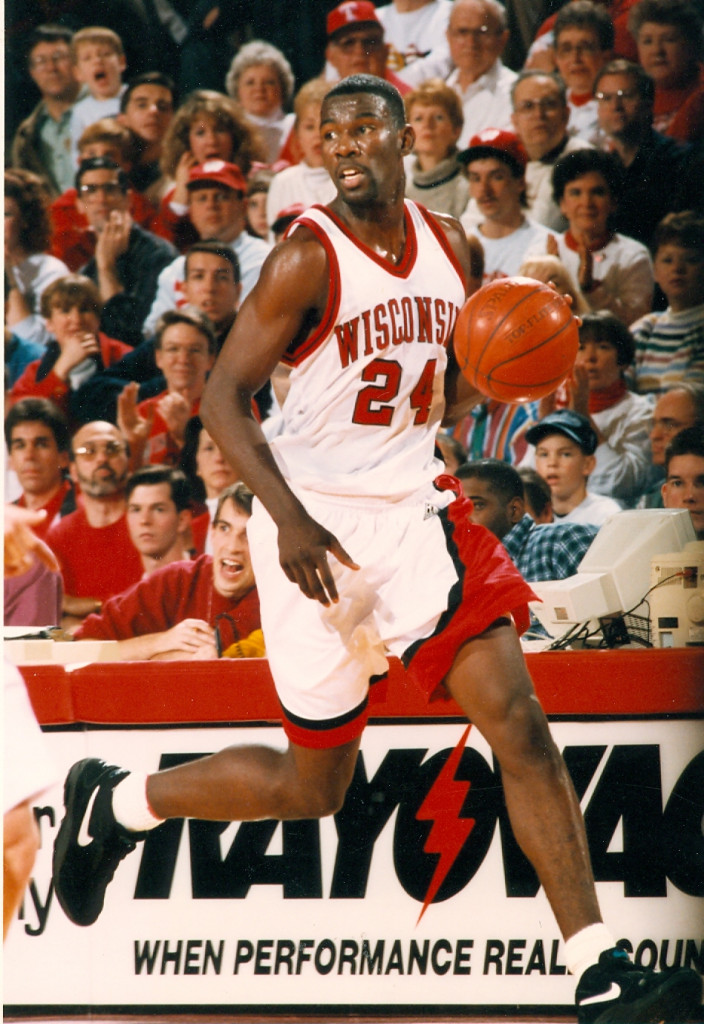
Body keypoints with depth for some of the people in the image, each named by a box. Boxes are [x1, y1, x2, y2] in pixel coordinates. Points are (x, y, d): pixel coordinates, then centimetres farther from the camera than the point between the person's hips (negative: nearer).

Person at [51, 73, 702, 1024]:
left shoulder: (450, 247, 7)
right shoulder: (310, 257, -12)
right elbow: (225, 396, -12)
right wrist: (290, 520, -23)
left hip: (413, 510, 5)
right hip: (316, 526, -5)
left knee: (519, 724, -9)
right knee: (314, 785, 4)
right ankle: (116, 804, 29)